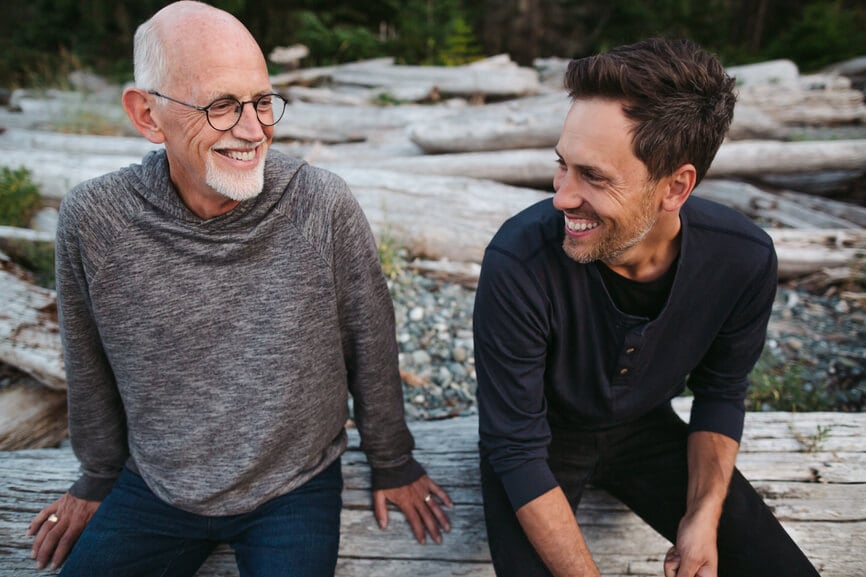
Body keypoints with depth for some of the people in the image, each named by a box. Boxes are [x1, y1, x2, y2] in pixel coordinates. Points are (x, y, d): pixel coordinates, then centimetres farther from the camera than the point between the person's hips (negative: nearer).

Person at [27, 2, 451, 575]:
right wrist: (98, 481, 15)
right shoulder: (92, 220, -15)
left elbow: (371, 349, -7)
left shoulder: (325, 208, -20)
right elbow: (92, 367, 2)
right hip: (153, 489, 2)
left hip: (296, 489, -1)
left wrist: (393, 467, 4)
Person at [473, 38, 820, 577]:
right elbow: (517, 449, -25)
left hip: (644, 429, 4)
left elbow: (721, 391, -2)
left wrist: (704, 517, -13)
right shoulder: (518, 261, -34)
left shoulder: (744, 259, -21)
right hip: (539, 436, -3)